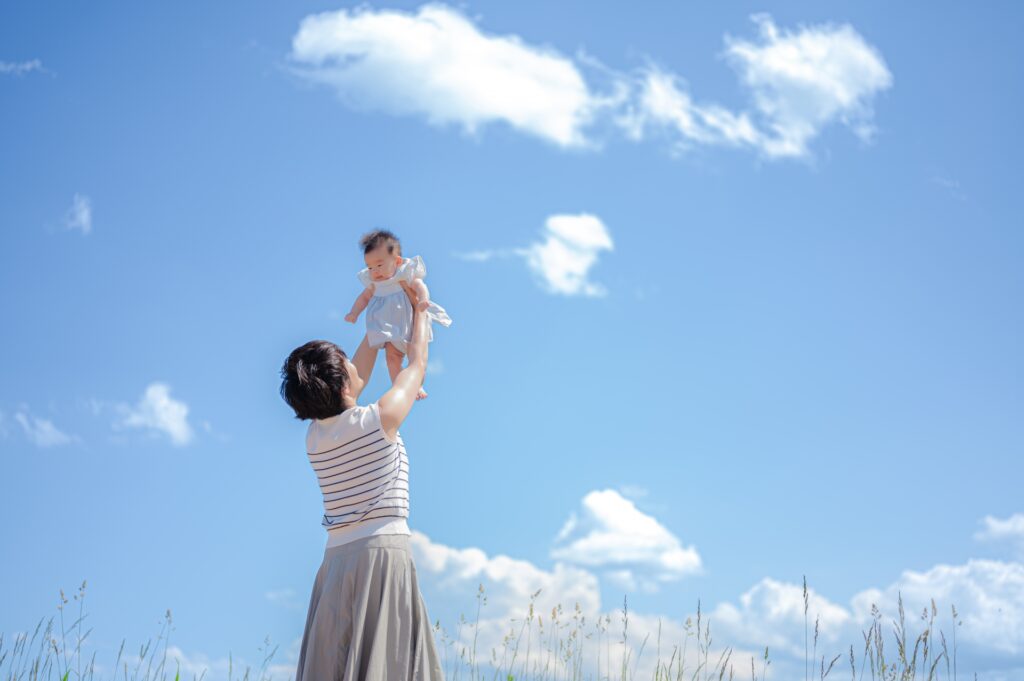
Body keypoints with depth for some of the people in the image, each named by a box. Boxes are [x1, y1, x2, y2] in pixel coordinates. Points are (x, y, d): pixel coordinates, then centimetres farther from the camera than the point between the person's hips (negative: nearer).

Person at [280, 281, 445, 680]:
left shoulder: (315, 435, 11)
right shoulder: (379, 419, -5)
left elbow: (357, 378, 27)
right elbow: (417, 364, 12)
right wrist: (419, 310, 28)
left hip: (336, 561, 6)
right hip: (383, 552, -6)